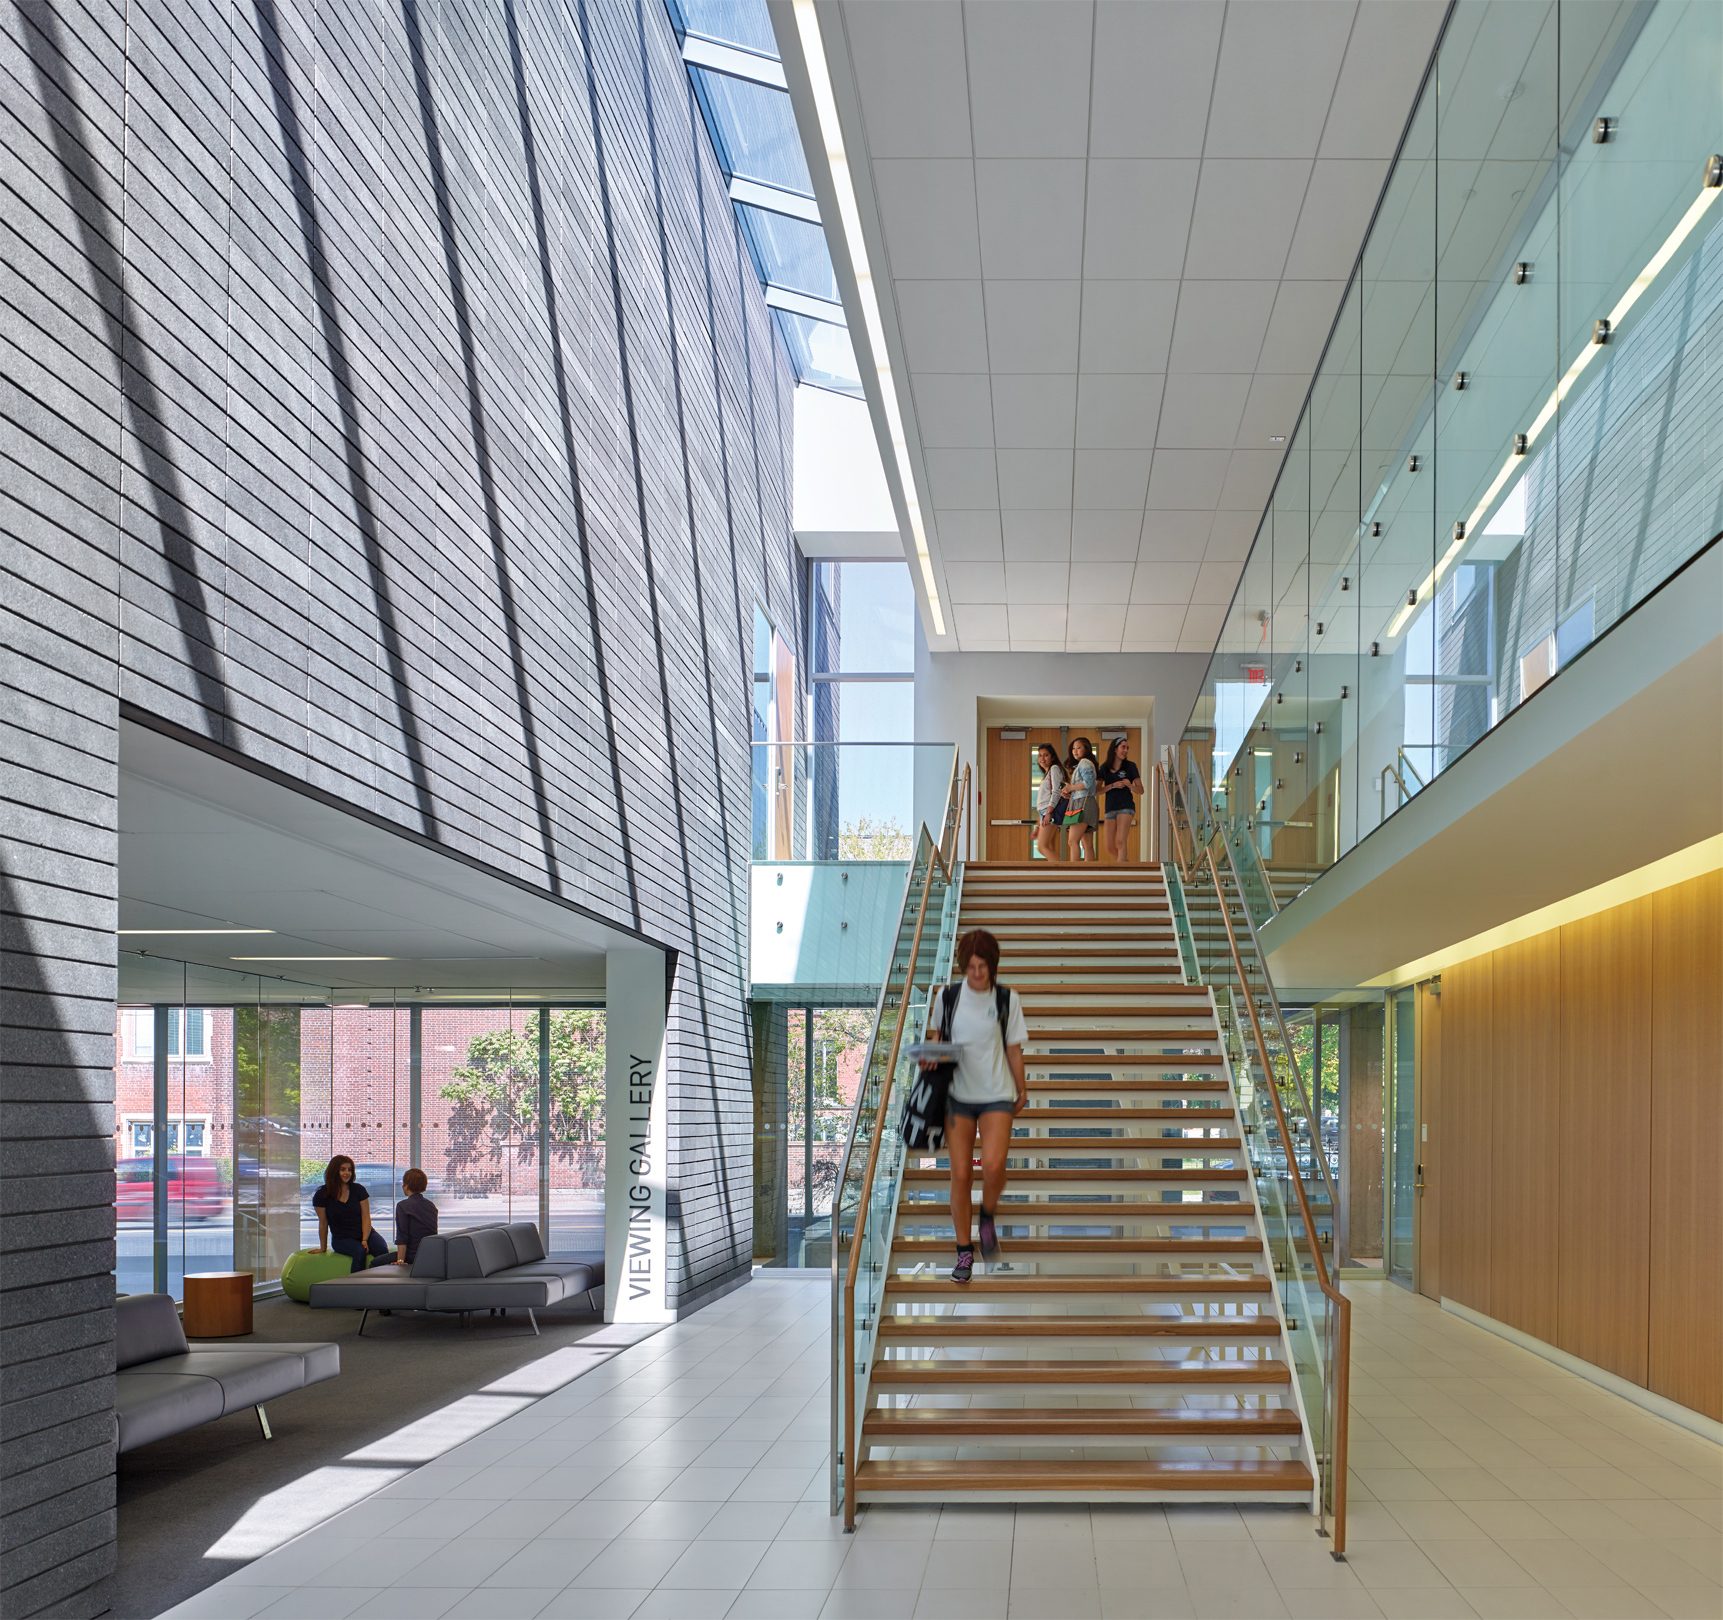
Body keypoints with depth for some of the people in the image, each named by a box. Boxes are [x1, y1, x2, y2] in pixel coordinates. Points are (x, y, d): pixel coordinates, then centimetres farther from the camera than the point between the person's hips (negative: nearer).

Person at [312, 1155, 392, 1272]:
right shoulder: (322, 1195, -3)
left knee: (382, 1251, -29)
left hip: (365, 1233, 2)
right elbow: (323, 1223, 3)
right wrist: (323, 1248, 10)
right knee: (359, 1251, -35)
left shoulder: (358, 1189, 3)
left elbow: (366, 1217, -1)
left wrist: (365, 1240, -14)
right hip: (341, 1239, -2)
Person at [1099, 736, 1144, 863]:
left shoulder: (1130, 766, 2)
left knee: (1121, 841, -20)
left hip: (1126, 806, -4)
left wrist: (1130, 785, -17)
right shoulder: (1104, 768, 7)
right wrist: (1113, 785, -13)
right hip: (1110, 808, 4)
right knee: (1110, 848, 4)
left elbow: (1140, 790, 3)